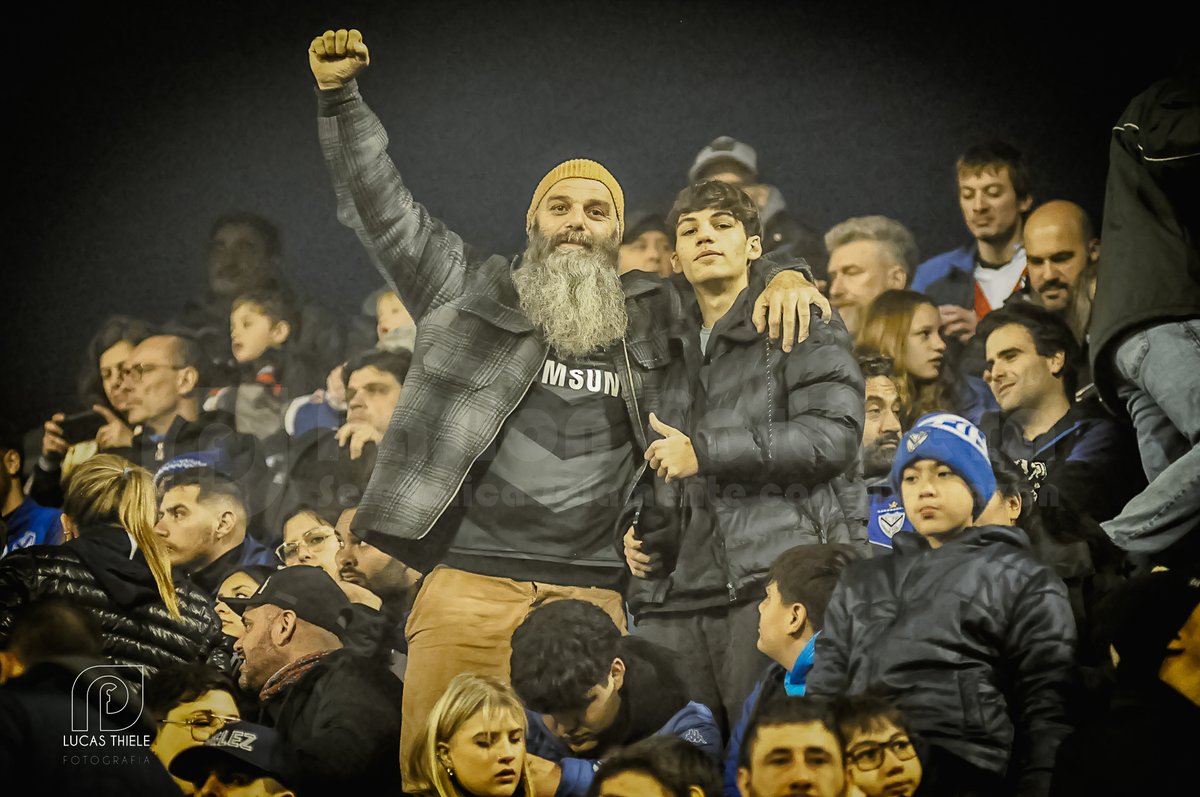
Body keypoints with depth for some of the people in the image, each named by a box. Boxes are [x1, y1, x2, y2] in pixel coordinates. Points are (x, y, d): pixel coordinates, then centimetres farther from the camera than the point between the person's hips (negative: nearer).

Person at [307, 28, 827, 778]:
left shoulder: (653, 316, 15)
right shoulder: (471, 291, 11)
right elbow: (381, 206, 9)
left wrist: (787, 280, 2)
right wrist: (340, 96, 0)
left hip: (590, 594, 1)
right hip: (470, 580, -1)